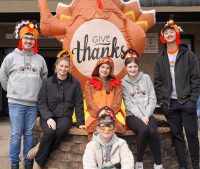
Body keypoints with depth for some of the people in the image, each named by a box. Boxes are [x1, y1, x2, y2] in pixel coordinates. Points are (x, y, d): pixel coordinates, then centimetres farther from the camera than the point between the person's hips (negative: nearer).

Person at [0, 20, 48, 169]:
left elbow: (43, 78, 20)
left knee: (29, 134, 9)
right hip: (16, 102, -2)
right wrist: (12, 91, 10)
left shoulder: (40, 59, 8)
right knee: (16, 134, -1)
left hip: (33, 103, 2)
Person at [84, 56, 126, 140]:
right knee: (97, 125, -35)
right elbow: (89, 102, 3)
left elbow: (117, 102, 6)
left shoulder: (116, 83, 17)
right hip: (95, 116, -1)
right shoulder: (90, 83, 13)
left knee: (117, 125, -33)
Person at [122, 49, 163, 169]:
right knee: (144, 129, -32)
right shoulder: (123, 83, 4)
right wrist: (140, 116, -15)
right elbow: (128, 103, -4)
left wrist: (146, 115, -9)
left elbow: (152, 100, 3)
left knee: (152, 131, -30)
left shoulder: (146, 78, 8)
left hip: (148, 115, 2)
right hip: (133, 116, -1)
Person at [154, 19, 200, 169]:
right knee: (177, 135, 9)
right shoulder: (160, 59, 9)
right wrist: (161, 101, 1)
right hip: (169, 103, 3)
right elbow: (158, 82, 9)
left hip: (187, 102, -2)